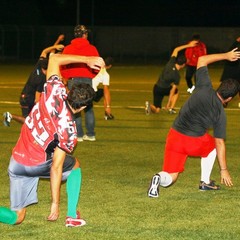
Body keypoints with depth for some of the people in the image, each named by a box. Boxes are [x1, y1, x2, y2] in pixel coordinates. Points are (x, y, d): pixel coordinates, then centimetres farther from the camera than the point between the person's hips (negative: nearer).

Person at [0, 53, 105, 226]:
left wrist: (86, 60, 7)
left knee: (16, 218, 8)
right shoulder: (69, 130, -20)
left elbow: (54, 59, 3)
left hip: (16, 163, 4)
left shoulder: (54, 92, -12)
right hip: (39, 163, -4)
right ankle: (72, 216, 16)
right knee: (74, 165, 27)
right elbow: (56, 168, -18)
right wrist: (55, 204, -11)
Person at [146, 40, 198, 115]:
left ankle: (150, 106, -26)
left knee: (156, 110, 8)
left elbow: (176, 50, 7)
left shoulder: (171, 63, -7)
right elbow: (173, 90, -15)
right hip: (164, 90, -4)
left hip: (156, 88, 4)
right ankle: (171, 108, 13)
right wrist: (168, 103, -10)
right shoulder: (177, 75, -17)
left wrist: (188, 45, 13)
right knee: (176, 91, 29)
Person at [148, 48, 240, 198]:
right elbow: (220, 143, 1)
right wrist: (224, 170, 9)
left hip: (175, 137, 2)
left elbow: (202, 60, 11)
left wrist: (225, 56, 20)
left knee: (170, 178, 8)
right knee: (213, 145, 33)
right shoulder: (221, 113, -3)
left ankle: (160, 179, -28)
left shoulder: (204, 89, 0)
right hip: (196, 143, -2)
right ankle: (205, 182, 30)